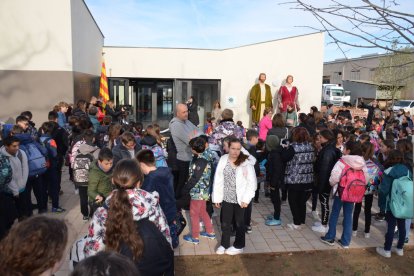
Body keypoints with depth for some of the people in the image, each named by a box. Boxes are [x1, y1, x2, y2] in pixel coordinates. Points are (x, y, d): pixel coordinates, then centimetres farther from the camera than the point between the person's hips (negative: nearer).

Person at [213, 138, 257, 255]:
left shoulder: (246, 162, -15)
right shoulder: (223, 160, -6)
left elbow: (252, 183, -12)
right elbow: (218, 180, -2)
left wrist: (246, 199, -15)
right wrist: (217, 197, 0)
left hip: (240, 199, -3)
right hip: (226, 198, 3)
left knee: (239, 223, 16)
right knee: (225, 223, 16)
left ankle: (239, 246, 34)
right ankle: (224, 244, 36)